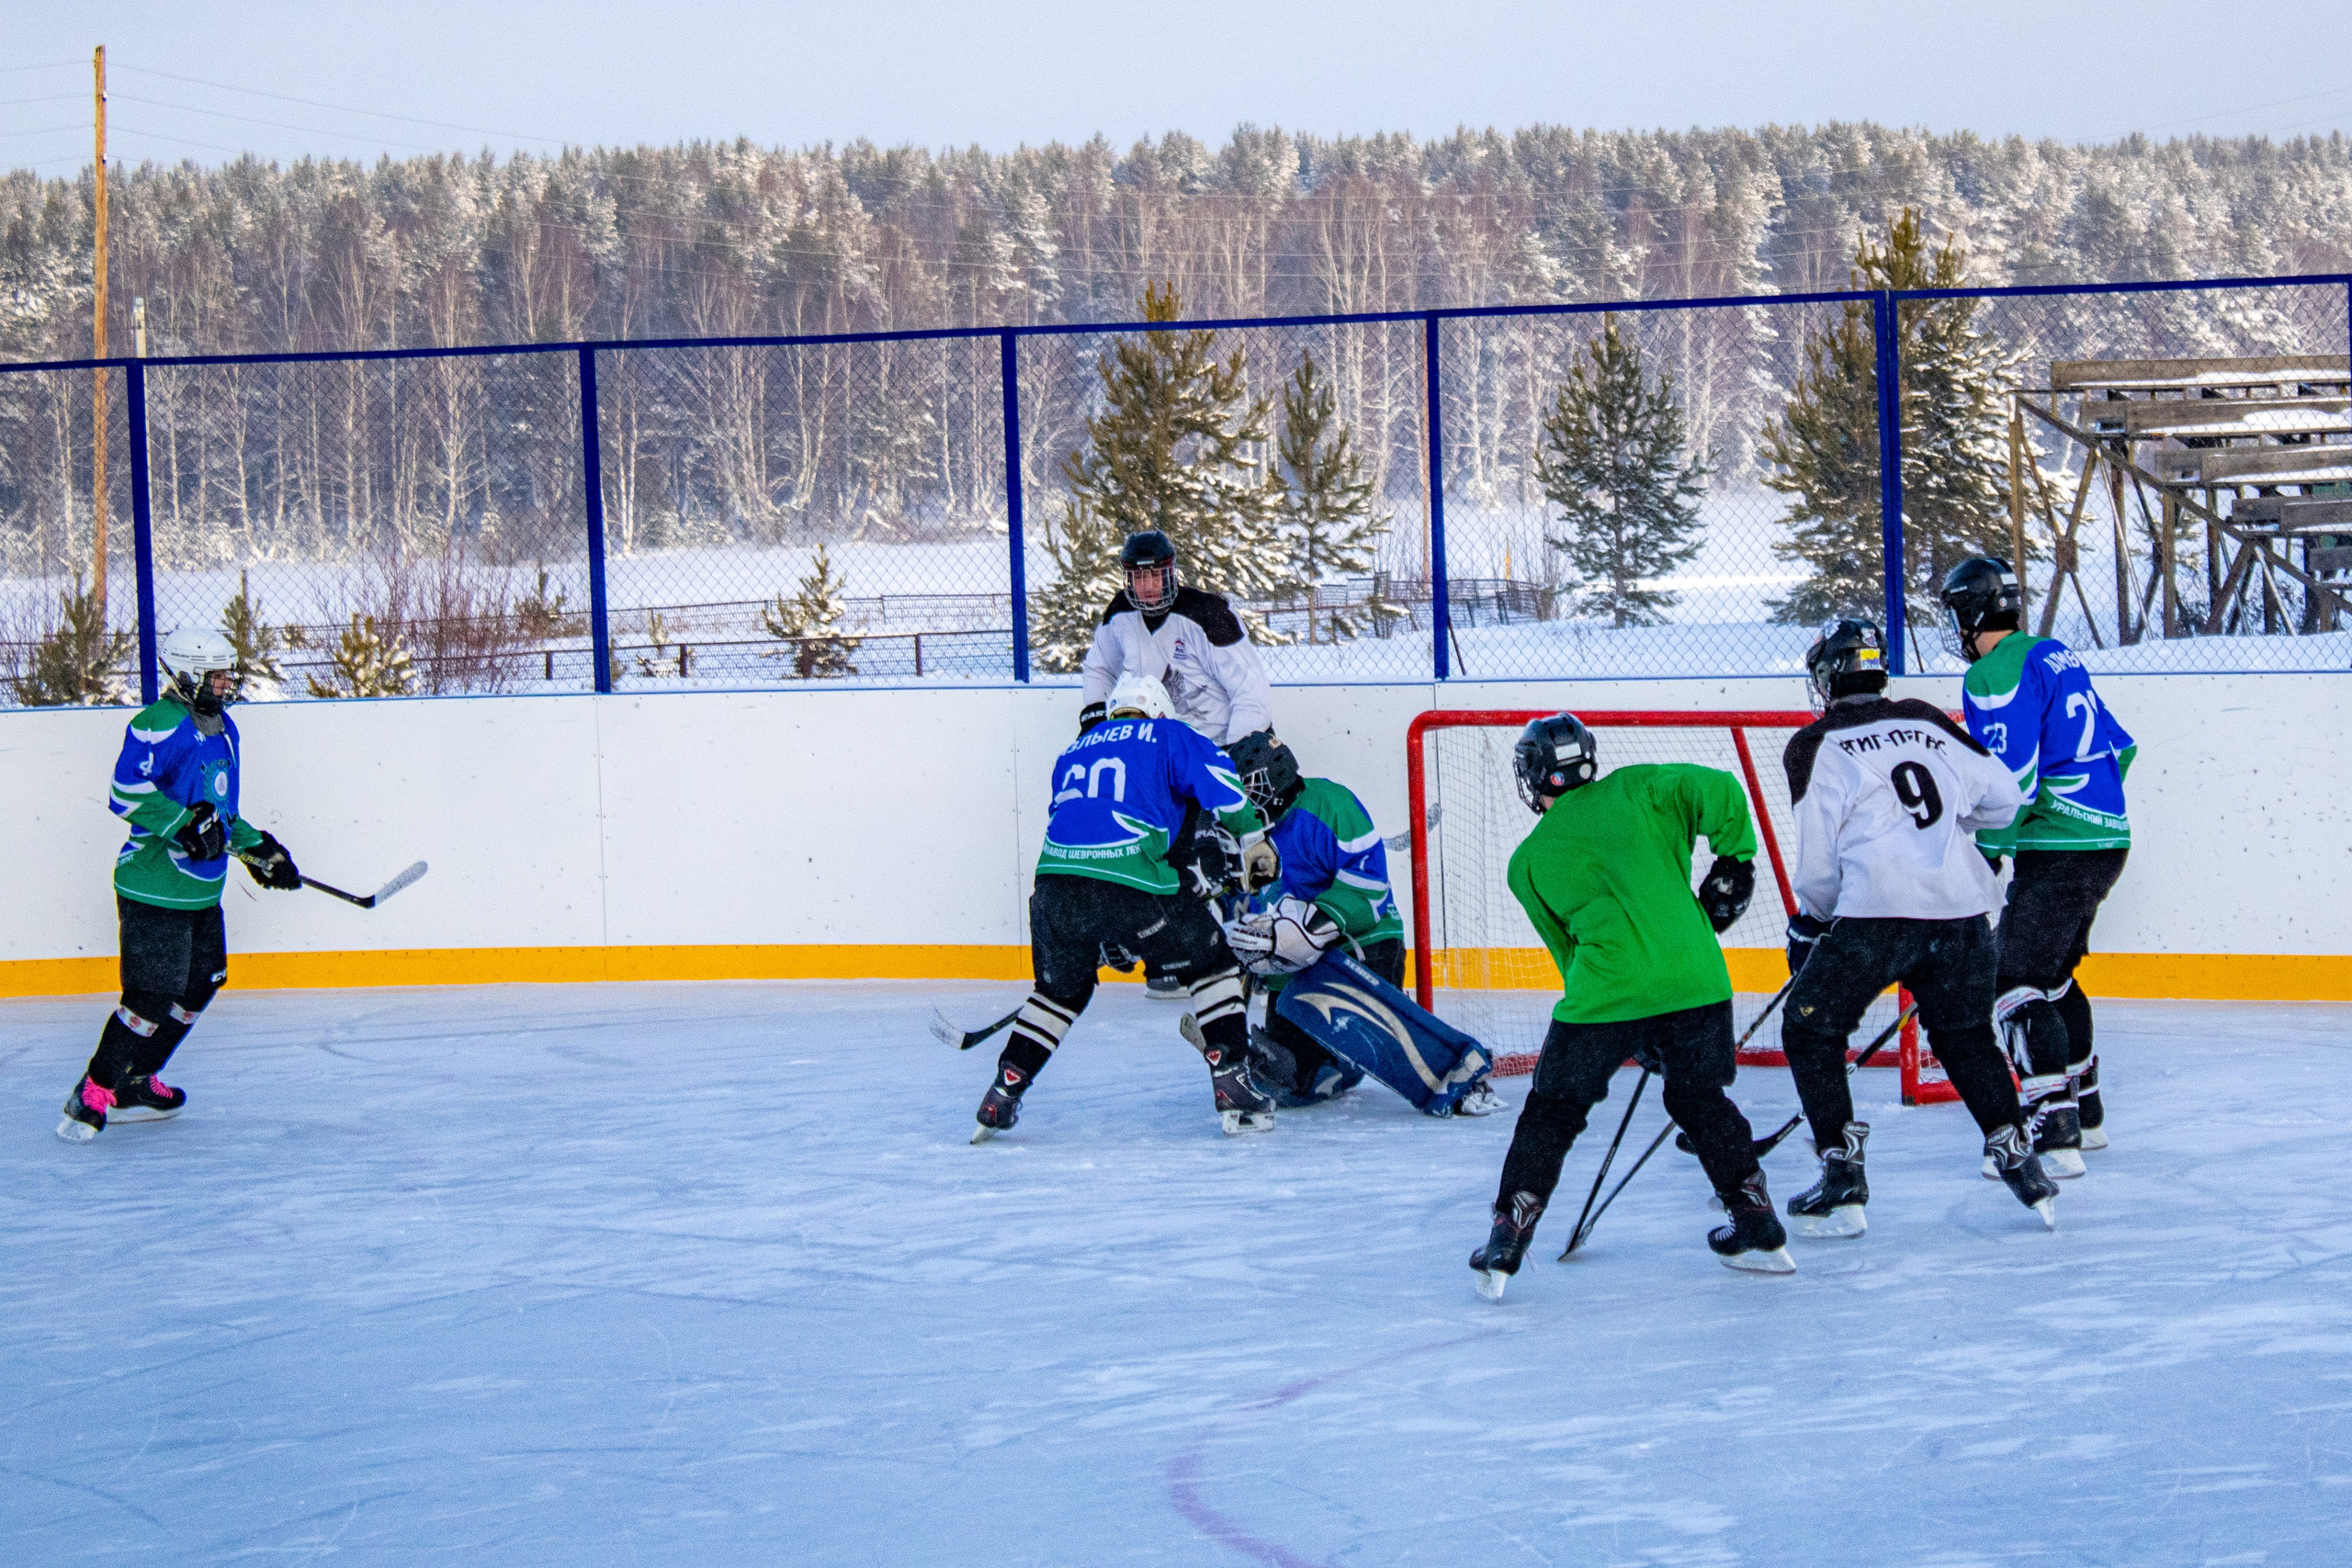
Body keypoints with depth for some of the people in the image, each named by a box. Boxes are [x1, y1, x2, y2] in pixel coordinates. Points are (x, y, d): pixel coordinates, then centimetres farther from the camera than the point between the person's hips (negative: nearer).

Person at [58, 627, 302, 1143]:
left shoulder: (223, 729, 16)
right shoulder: (159, 725, -16)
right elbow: (128, 791, -25)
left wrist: (256, 848, 20)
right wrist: (184, 825, -29)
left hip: (202, 888, 10)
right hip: (154, 889, -10)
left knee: (201, 984, 15)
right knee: (153, 994, -12)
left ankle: (134, 1084, 25)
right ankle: (92, 1094, -3)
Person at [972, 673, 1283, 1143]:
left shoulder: (1073, 752, 33)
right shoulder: (1166, 735, 17)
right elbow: (1218, 779, 1)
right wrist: (1253, 842, 10)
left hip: (1056, 876, 5)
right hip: (1131, 880, -5)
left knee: (1060, 989, 26)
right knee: (1212, 962, 14)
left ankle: (1001, 1097, 19)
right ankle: (1233, 1087, 5)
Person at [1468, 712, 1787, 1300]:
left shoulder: (1529, 862, 14)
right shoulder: (1636, 790, 12)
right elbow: (1720, 791, -2)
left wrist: (1637, 1036, 25)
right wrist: (1732, 865, 13)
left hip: (1607, 990, -2)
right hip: (1695, 976, 2)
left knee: (1553, 1110, 13)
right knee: (1699, 1098, 23)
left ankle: (1506, 1241, 7)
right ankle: (1758, 1228, 23)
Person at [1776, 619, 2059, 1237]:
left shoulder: (1816, 747, 4)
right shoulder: (1927, 723, 16)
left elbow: (1818, 865, 3)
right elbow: (2003, 798, 18)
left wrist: (1809, 924, 22)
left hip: (1876, 911, -5)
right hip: (1961, 908, 5)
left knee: (1810, 1029, 11)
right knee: (1965, 1035, 25)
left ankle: (1842, 1175, 3)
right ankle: (2017, 1156, 16)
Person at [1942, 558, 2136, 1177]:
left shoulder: (1996, 674, -12)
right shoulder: (2056, 657, 17)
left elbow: (2011, 778, -20)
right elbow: (2119, 747, 21)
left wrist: (1987, 851, -11)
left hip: (2059, 849, -10)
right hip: (2106, 841, 10)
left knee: (2019, 984, -11)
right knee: (2052, 975, 23)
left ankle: (2055, 1134, -19)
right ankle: (2085, 1112, 31)